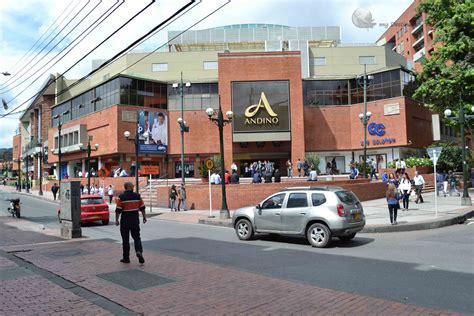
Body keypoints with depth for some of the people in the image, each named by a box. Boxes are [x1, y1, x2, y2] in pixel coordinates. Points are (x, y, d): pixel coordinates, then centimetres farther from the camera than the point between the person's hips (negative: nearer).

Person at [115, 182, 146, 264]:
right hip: (135, 220, 2)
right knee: (136, 237, 12)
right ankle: (139, 251, -12)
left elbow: (118, 210, -9)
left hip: (125, 221, -1)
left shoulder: (121, 197, -8)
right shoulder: (137, 196, -1)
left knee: (125, 239, 9)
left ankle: (126, 258, 15)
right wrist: (144, 217, 15)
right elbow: (142, 208, 4)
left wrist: (116, 220, 2)